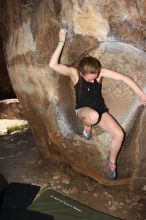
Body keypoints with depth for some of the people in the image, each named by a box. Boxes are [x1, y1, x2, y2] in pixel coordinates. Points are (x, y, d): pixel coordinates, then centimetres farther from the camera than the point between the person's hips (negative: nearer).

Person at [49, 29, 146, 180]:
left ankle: (111, 162, 10)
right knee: (93, 116, -42)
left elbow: (123, 78, -16)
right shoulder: (73, 73, -17)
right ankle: (87, 126, -1)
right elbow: (53, 65, -31)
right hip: (83, 110, -2)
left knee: (119, 134, -18)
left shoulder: (100, 71, -14)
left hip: (100, 110, 3)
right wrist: (61, 42, -33)